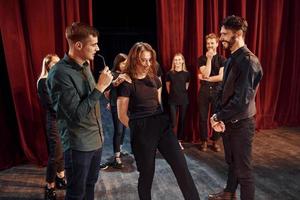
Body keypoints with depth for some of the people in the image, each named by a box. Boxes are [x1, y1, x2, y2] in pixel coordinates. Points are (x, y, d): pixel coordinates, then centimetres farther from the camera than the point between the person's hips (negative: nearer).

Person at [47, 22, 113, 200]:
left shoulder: (85, 66, 5)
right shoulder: (60, 73, -22)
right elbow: (76, 114, -25)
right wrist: (100, 87, -24)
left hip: (96, 139, 8)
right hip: (79, 145, -7)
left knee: (91, 184, 22)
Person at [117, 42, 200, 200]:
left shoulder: (154, 78, 11)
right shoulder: (126, 83, -7)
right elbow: (122, 115, -5)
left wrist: (161, 121, 16)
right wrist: (139, 128, 1)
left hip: (163, 125, 5)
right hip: (142, 132, -5)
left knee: (181, 167, 1)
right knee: (147, 173, 8)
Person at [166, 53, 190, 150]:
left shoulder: (186, 73, 1)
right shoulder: (169, 73, -1)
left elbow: (187, 85, 12)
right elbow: (168, 86, 9)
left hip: (184, 100, 2)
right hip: (173, 100, -1)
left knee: (182, 121, 8)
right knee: (173, 121, -4)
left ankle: (179, 141, 18)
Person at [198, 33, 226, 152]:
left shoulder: (222, 59, 2)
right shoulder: (202, 59, 4)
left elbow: (221, 77, -11)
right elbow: (205, 74, -12)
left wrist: (206, 78, -11)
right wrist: (209, 59, -13)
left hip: (217, 91, 0)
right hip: (204, 91, 1)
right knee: (203, 117, 4)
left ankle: (215, 141, 20)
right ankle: (204, 141, 17)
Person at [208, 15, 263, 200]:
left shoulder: (248, 61, -21)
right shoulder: (231, 59, 8)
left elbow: (241, 100, -26)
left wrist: (219, 117, -15)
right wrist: (218, 115, -4)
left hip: (241, 123, -8)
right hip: (229, 121, 9)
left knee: (243, 169, 6)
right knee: (232, 162, 24)